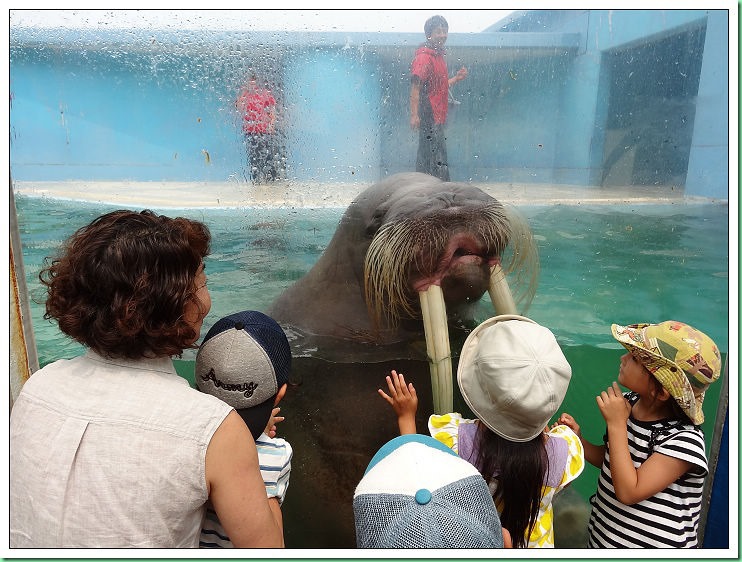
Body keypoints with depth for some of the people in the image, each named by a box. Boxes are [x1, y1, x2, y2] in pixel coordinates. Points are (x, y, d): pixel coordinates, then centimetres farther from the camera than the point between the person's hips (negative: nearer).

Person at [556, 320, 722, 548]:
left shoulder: (684, 440, -25)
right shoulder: (629, 402, -8)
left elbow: (628, 493, -27)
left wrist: (616, 424, -26)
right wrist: (578, 439, -11)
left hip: (650, 543, -5)